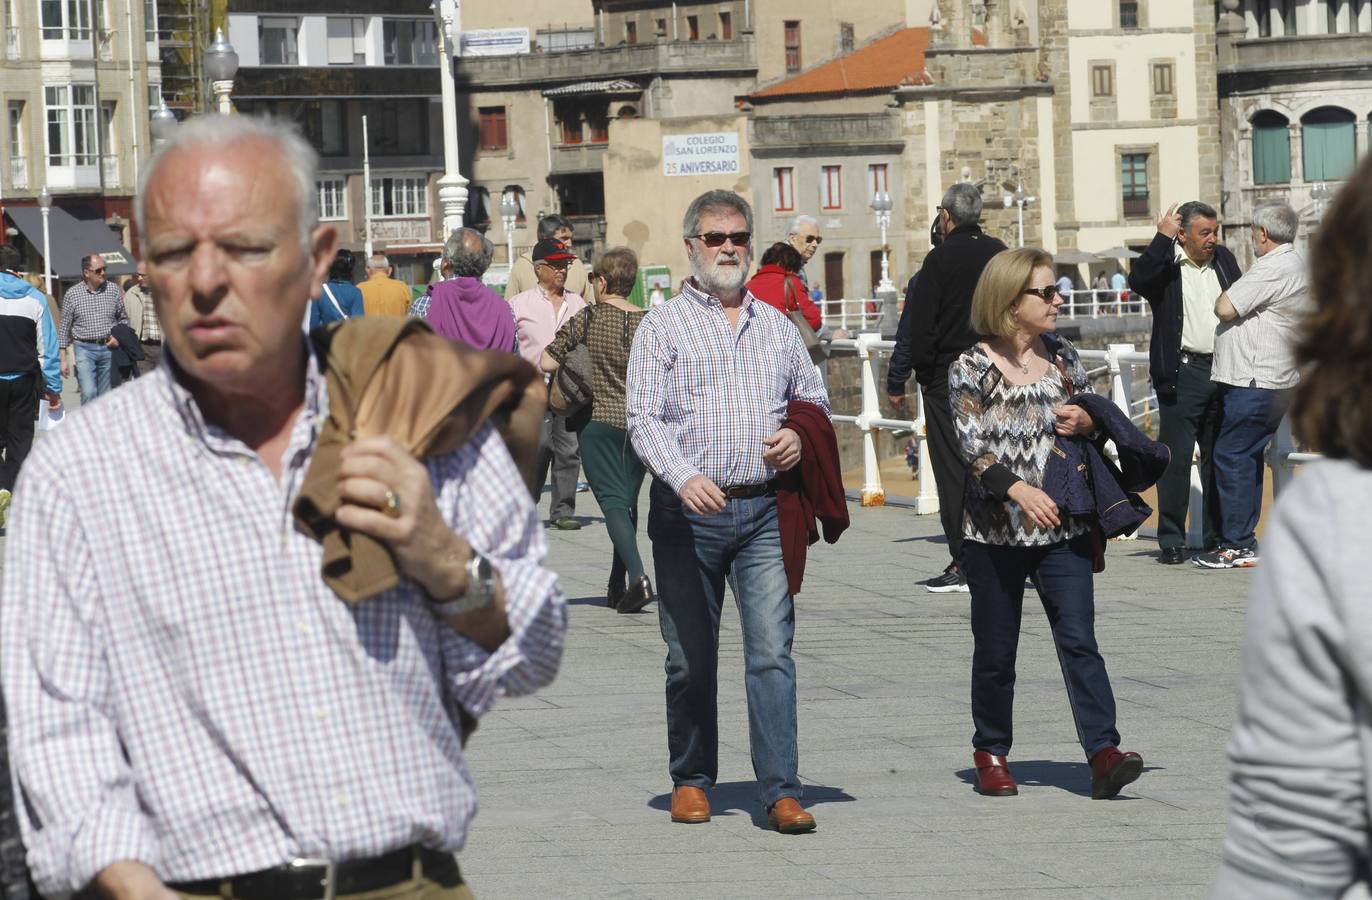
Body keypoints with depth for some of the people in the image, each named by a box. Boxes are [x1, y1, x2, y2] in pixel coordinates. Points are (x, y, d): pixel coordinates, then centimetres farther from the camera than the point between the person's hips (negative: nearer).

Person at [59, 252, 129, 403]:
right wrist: (64, 359, 2)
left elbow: (124, 319, 15)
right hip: (85, 349, -2)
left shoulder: (113, 290, 5)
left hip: (109, 348, 2)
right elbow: (64, 329, 5)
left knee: (105, 396, 6)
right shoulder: (72, 294, 0)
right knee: (89, 393, -17)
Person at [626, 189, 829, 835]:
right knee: (691, 656, 6)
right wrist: (685, 477, -22)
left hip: (766, 512, 2)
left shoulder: (777, 327, 17)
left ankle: (781, 791, -10)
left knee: (772, 652, -8)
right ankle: (691, 780, 19)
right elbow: (643, 417, -6)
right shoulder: (663, 327, 4)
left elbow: (815, 401, 25)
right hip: (689, 513, -2)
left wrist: (801, 437, 2)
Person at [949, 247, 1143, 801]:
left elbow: (1093, 418, 20)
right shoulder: (971, 368, -4)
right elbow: (973, 447, -12)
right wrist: (1018, 489, -27)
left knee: (1078, 639, -9)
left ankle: (1103, 753, -16)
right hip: (995, 530, -2)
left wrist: (1087, 423, -4)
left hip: (1062, 528, 2)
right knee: (995, 650, 7)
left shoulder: (1064, 359, 9)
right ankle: (991, 754, 22)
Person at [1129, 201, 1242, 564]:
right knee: (1176, 458, -4)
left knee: (1219, 458, 10)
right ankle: (1171, 541, 1)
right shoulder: (1165, 263, -3)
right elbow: (1138, 281, -23)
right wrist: (1162, 237, -22)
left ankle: (1216, 537, 17)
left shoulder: (1224, 259, 13)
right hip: (1183, 373, -5)